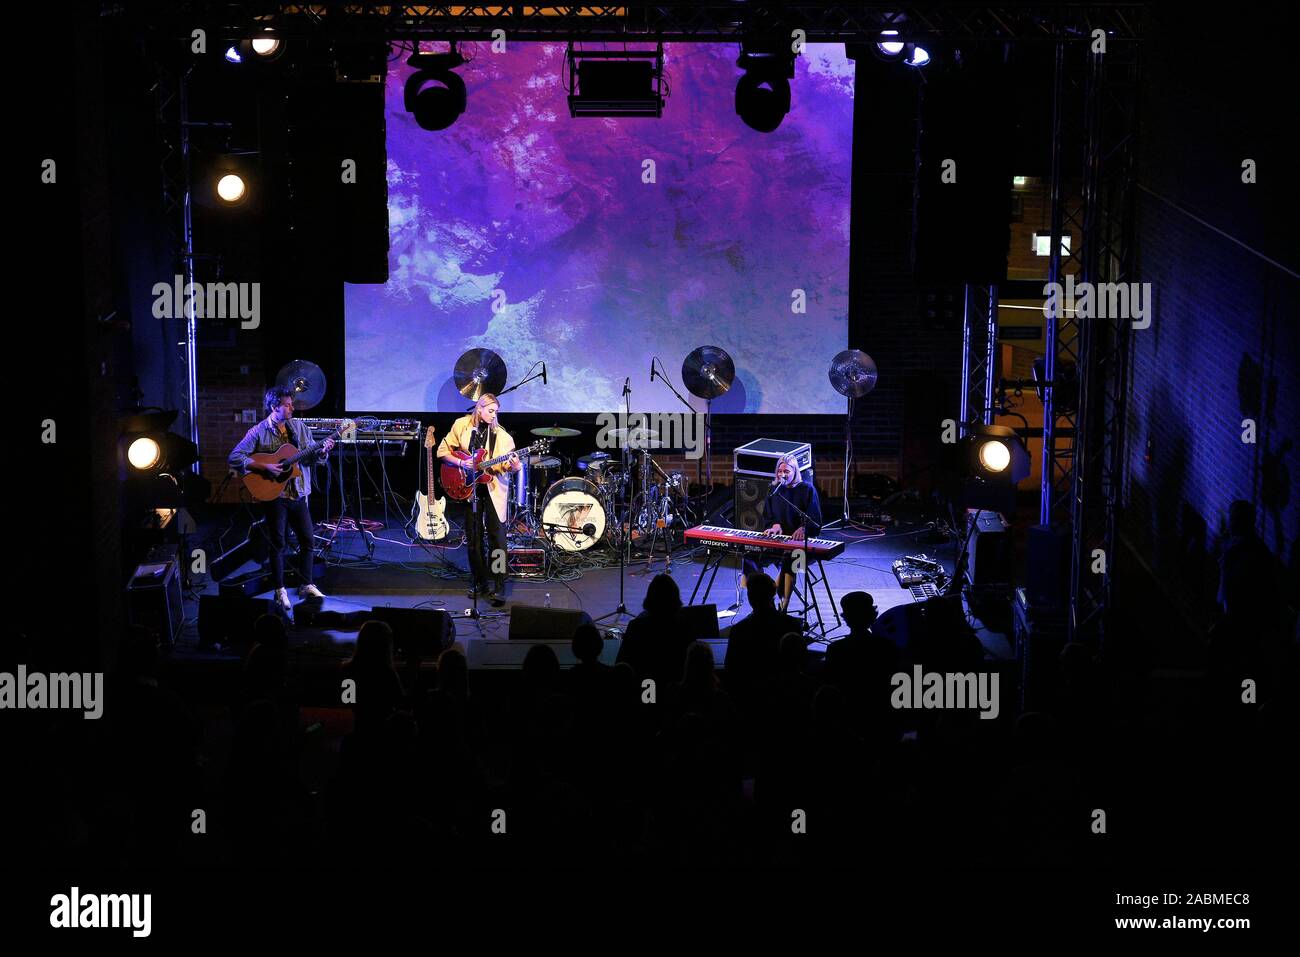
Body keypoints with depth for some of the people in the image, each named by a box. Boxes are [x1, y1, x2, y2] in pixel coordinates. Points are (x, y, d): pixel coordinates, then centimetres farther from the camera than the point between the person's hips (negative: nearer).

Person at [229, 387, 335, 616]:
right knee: (278, 543, 2)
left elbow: (310, 457, 9)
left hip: (298, 493, 5)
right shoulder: (258, 432, -8)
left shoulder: (299, 427, 6)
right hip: (274, 495, -5)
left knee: (308, 540, 7)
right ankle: (280, 591, 11)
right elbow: (235, 457, -13)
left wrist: (322, 451, -14)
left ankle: (306, 586, 21)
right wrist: (264, 467, -20)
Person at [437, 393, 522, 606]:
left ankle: (498, 587, -5)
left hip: (494, 490, -1)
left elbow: (509, 465, -2)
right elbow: (443, 451, 5)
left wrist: (515, 465, -25)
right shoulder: (461, 426, 1)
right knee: (473, 538, 8)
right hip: (469, 489, 1)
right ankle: (480, 581, 22)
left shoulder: (500, 434, 0)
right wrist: (460, 463, -10)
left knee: (497, 538, -7)